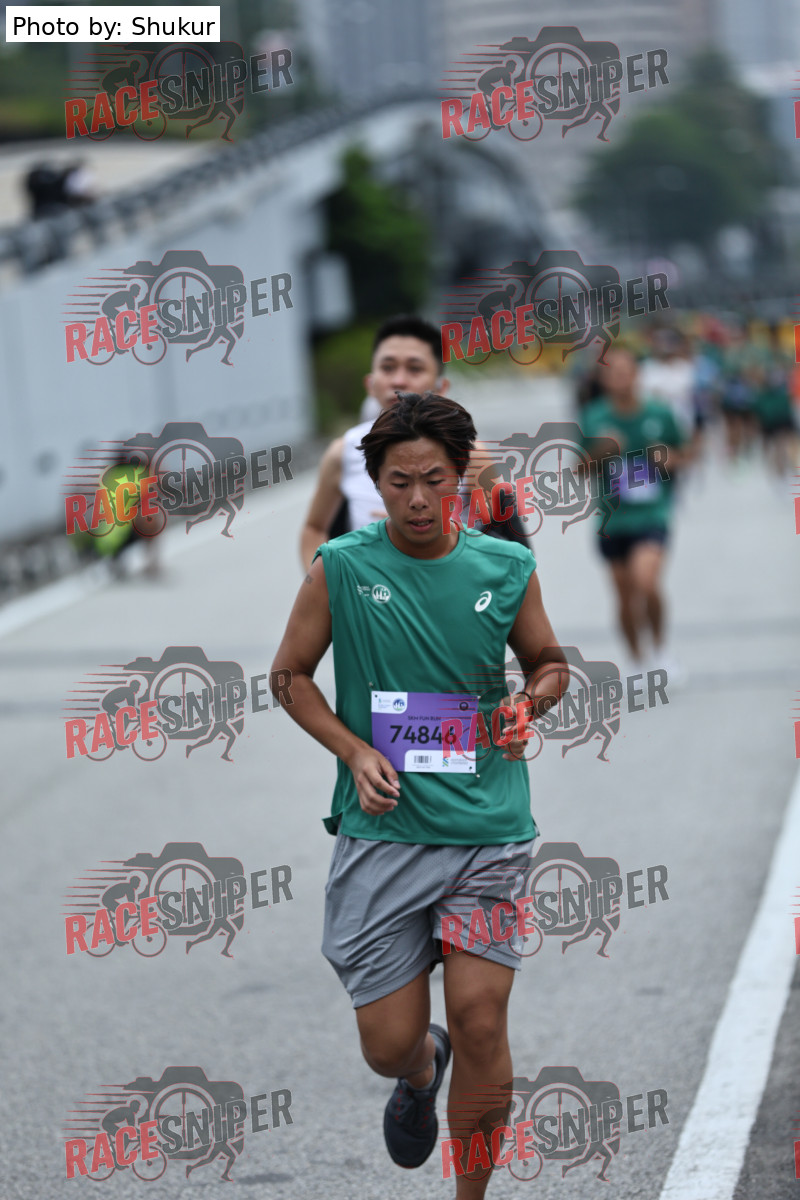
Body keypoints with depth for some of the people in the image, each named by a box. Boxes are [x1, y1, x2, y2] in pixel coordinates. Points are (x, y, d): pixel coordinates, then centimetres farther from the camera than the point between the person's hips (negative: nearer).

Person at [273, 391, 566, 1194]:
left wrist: (528, 705, -5)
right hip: (382, 831, 0)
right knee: (388, 1045, 1)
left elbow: (550, 664, 18)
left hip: (490, 827, 0)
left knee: (479, 1019, -9)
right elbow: (291, 675, 7)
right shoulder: (340, 568, -2)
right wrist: (354, 751, -7)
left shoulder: (508, 569, 3)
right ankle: (422, 1072, 41)